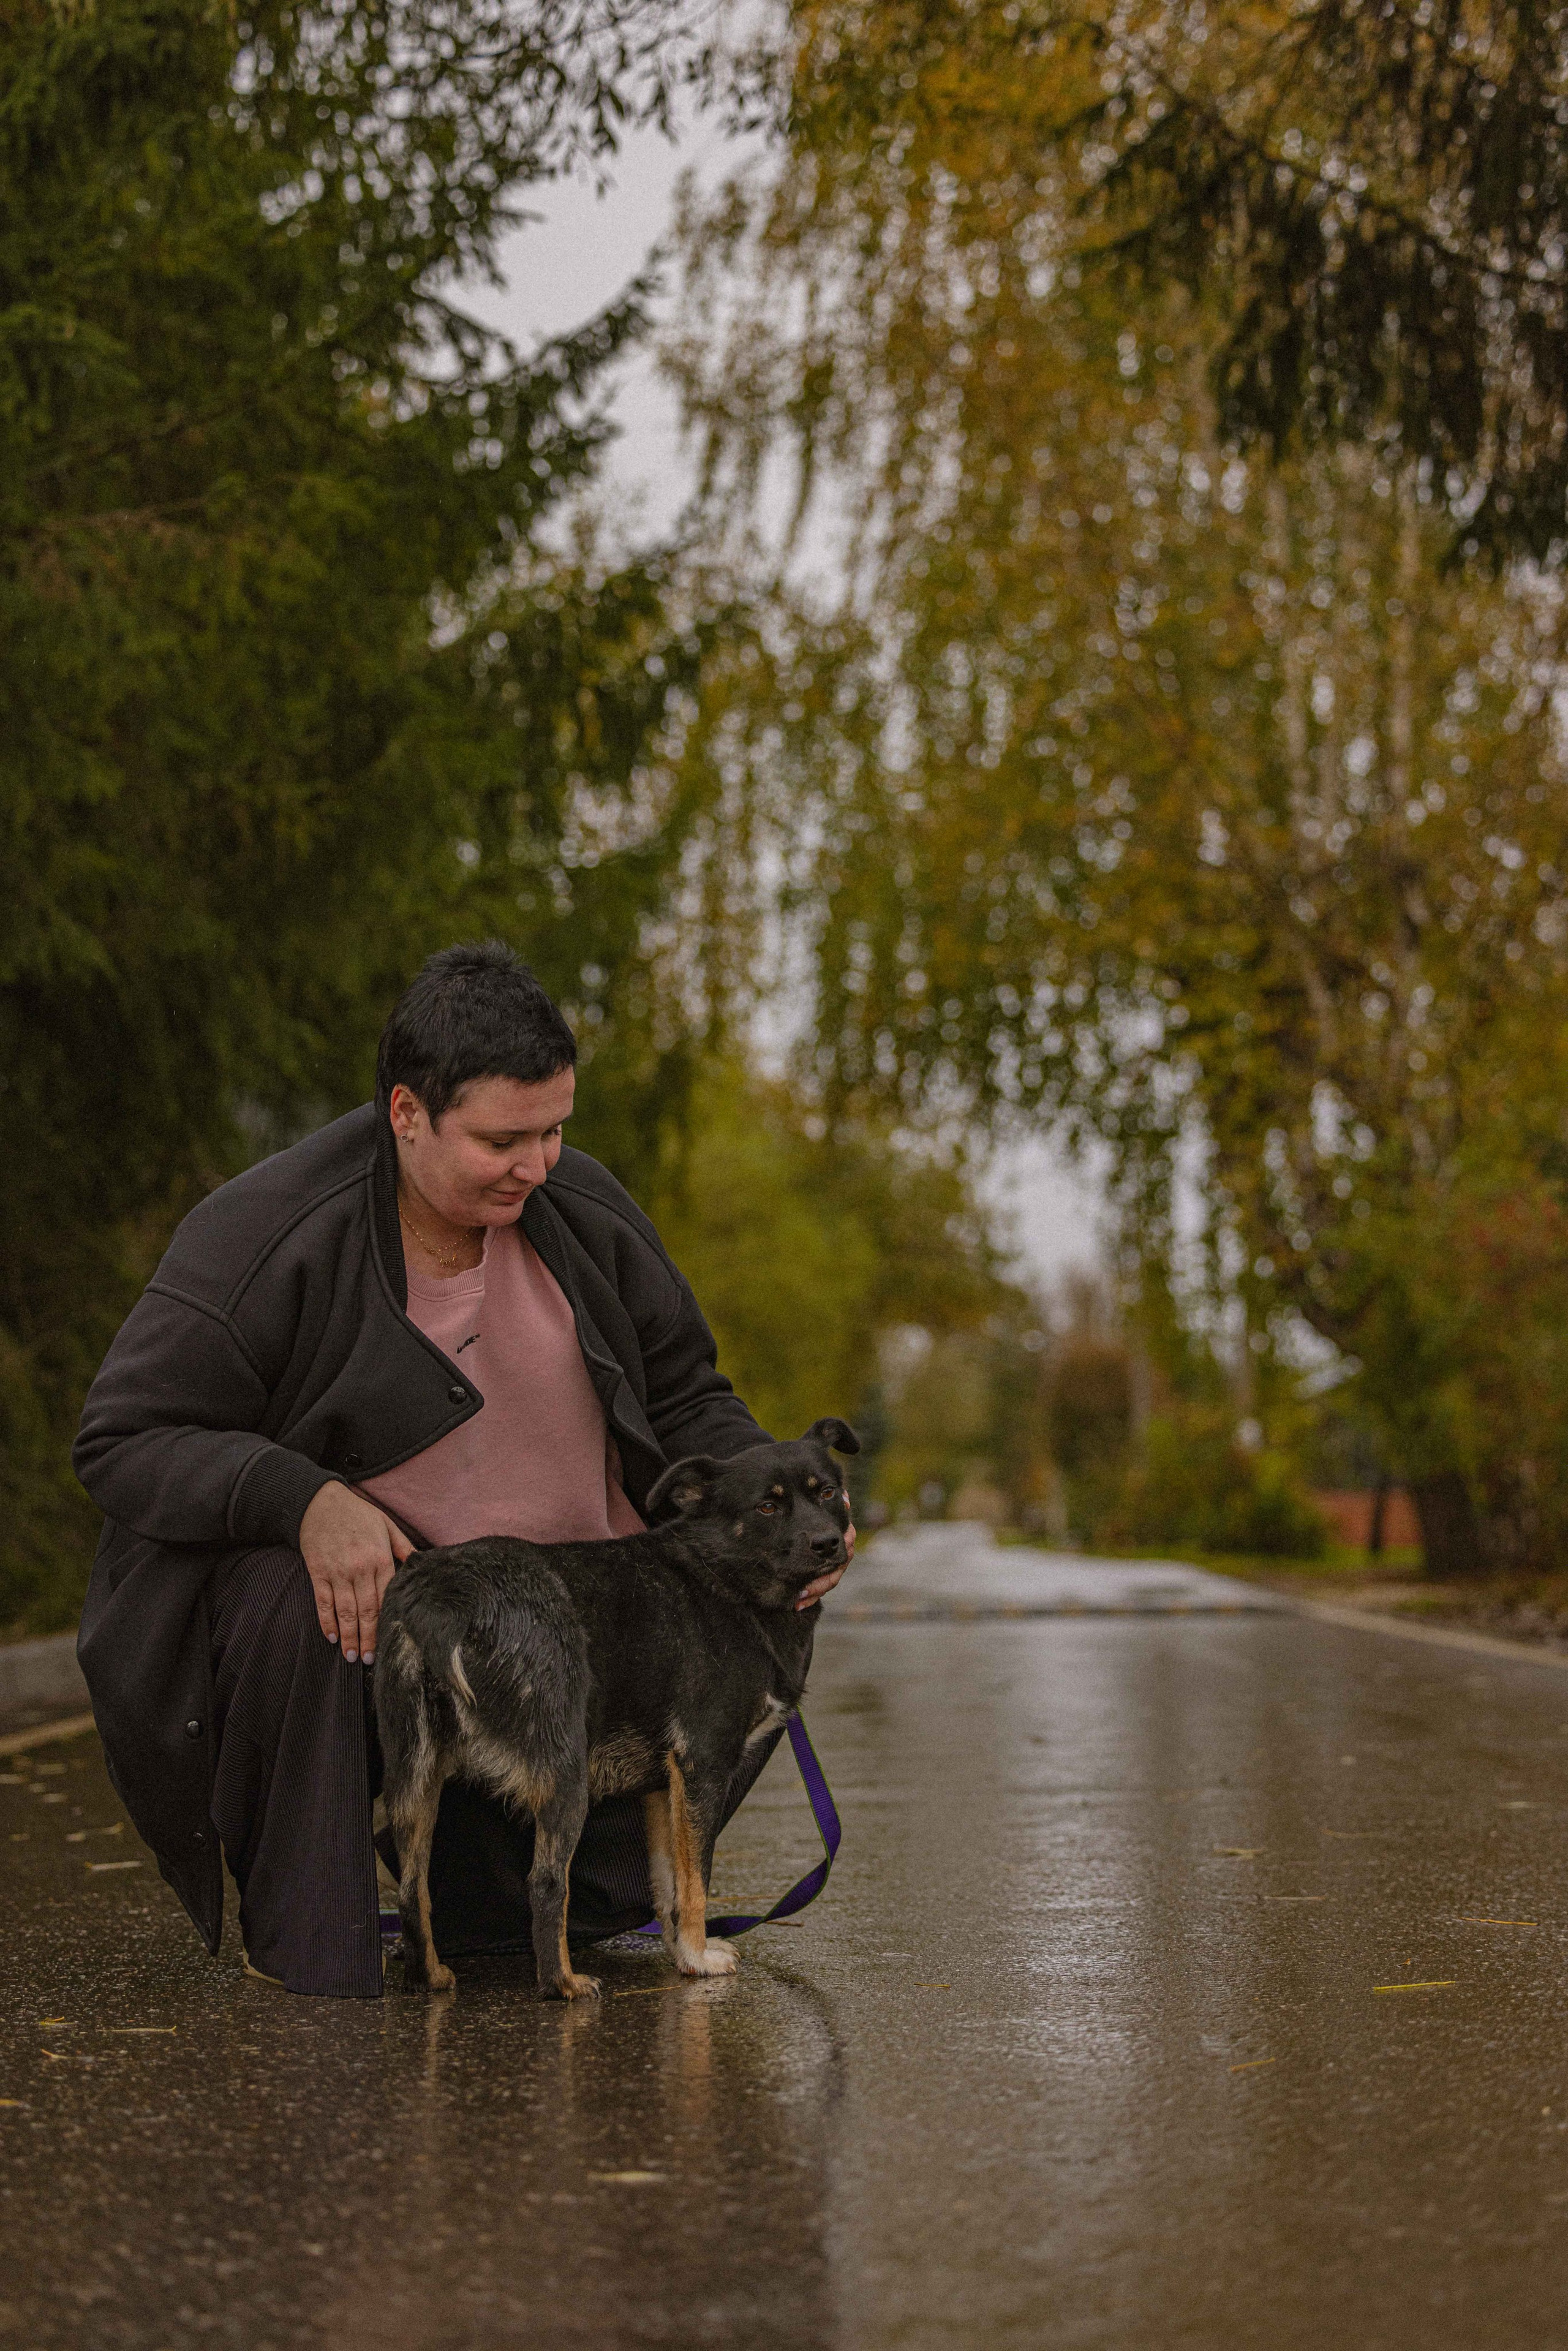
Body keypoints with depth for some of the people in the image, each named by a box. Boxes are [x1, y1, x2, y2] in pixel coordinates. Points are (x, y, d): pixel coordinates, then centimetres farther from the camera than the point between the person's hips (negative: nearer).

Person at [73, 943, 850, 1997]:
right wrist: (304, 1499, -33)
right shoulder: (264, 1237, -16)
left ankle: (501, 1905, 7)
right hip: (352, 1591, -5)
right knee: (292, 1606, -38)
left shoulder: (584, 1210, -1)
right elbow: (124, 1438, -16)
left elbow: (687, 1403, 9)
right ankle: (299, 1930, -15)